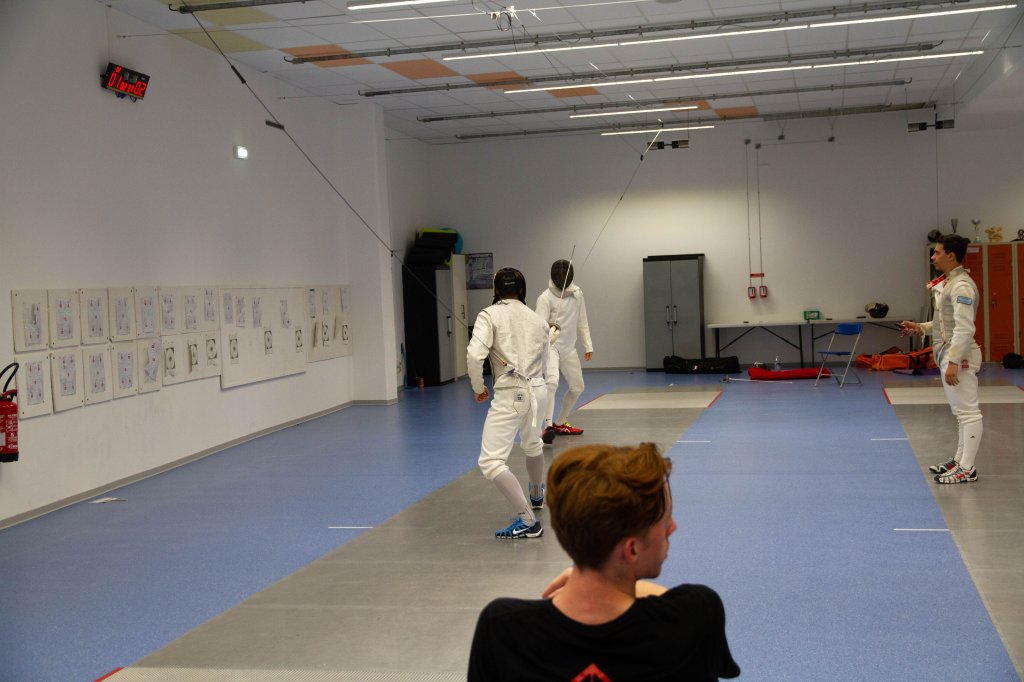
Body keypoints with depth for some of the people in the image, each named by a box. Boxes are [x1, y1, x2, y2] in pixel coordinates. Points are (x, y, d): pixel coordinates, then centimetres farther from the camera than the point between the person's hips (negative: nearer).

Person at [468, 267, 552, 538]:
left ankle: (527, 520, -20)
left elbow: (474, 355, -19)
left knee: (491, 462, -8)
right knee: (532, 444, 34)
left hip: (510, 393, -6)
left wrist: (478, 387, -3)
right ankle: (536, 496, 58)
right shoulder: (537, 319, 9)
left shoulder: (490, 315, -6)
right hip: (537, 389, 7)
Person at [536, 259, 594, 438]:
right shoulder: (545, 297, -16)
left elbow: (582, 321, 11)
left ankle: (560, 423, 31)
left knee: (577, 387, 14)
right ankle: (548, 426, -37)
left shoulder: (577, 293, 2)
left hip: (568, 348, 7)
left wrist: (588, 345, 10)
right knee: (552, 383, -30)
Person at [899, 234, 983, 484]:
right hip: (950, 355, 11)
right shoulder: (948, 283, 12)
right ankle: (960, 461, 25)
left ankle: (966, 469, 0)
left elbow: (964, 328, -24)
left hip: (959, 357, -11)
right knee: (961, 411, 16)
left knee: (967, 412, -4)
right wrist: (920, 328, 14)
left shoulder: (961, 285, -19)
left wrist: (953, 362, -26)